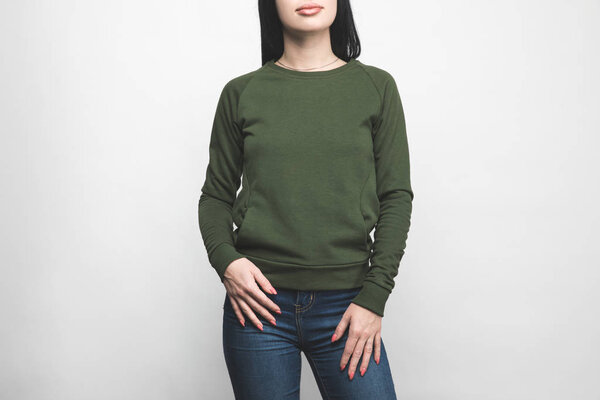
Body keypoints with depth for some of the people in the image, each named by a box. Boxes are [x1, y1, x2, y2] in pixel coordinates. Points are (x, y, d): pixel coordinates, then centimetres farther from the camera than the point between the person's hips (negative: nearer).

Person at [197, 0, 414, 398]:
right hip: (258, 301, 0)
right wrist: (224, 259, -9)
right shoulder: (242, 93, 4)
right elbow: (216, 196, 10)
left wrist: (374, 297, -5)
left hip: (345, 304, 0)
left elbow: (397, 197, 2)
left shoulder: (377, 87, 4)